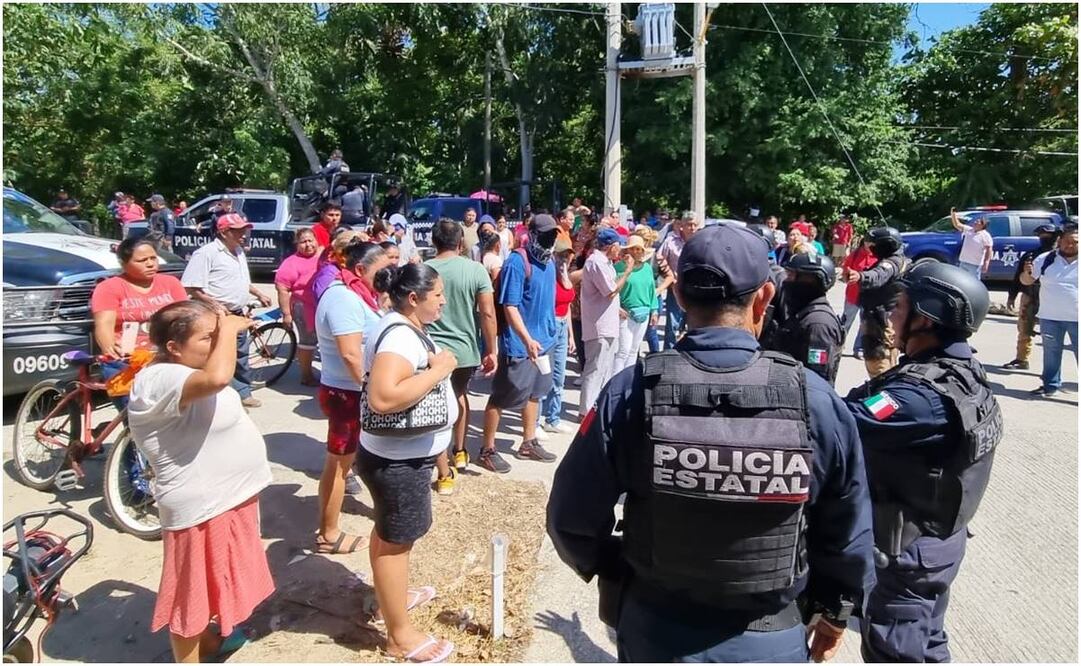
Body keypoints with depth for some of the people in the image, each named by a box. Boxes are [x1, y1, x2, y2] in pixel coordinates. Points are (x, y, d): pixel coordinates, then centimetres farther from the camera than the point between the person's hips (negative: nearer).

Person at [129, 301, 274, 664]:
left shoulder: (181, 369, 5)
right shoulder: (160, 380, -27)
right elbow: (217, 377, -45)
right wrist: (228, 330, -31)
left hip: (225, 495, 11)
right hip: (201, 507, -11)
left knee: (211, 579, 28)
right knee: (192, 590, 9)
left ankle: (208, 637, 49)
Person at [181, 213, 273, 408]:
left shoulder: (239, 252, 13)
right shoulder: (206, 253, -15)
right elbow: (191, 287, -19)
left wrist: (259, 294, 24)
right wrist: (214, 304, -28)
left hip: (238, 315, 9)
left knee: (241, 356, 18)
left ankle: (243, 393, 31)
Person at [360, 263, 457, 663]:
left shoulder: (407, 328, 5)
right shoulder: (400, 335, -26)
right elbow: (382, 397, -39)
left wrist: (435, 365, 7)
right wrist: (438, 370, -30)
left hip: (403, 453, 10)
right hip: (398, 459, -10)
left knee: (390, 531, 26)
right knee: (396, 539, 4)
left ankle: (392, 595, 47)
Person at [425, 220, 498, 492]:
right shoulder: (476, 270, -7)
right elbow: (487, 314, -9)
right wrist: (491, 350, 0)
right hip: (466, 349, 2)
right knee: (460, 395, 28)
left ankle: (445, 475, 12)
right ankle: (460, 453, 40)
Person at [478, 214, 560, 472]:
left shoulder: (549, 262, 7)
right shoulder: (517, 262, -17)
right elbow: (509, 307, -21)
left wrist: (546, 335, 18)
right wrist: (528, 340, -28)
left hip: (543, 341, 9)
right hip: (519, 344, -8)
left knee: (534, 393, 19)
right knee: (502, 397, 2)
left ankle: (529, 444, 34)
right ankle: (487, 451, 15)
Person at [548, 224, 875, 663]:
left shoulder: (631, 392, -21)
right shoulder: (816, 400, -17)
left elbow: (571, 519, -14)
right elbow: (849, 537, -4)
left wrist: (612, 572, 7)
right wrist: (835, 614, 15)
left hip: (653, 630, 0)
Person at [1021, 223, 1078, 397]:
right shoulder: (1045, 259, 1)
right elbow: (1027, 281, 5)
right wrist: (1027, 273, -16)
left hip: (1077, 318, -2)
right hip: (1050, 317, 2)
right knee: (1051, 352, 13)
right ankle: (1051, 385, 26)